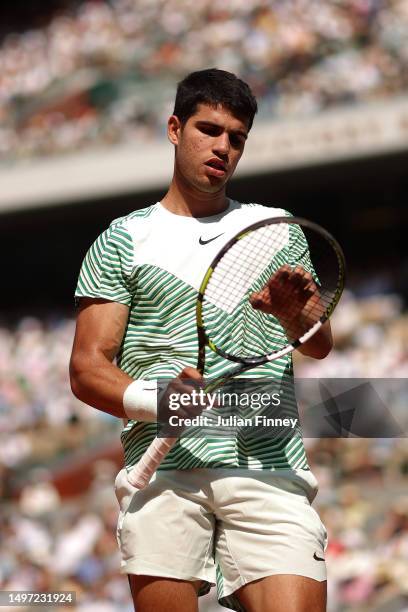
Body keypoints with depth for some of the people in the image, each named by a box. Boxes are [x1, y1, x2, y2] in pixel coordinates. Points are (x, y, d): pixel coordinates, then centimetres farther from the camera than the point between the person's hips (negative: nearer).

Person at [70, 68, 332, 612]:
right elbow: (87, 368, 5)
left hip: (270, 469, 1)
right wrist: (152, 399, -16)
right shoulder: (123, 240, 12)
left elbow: (320, 346, 11)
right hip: (163, 470, -1)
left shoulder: (275, 227, 19)